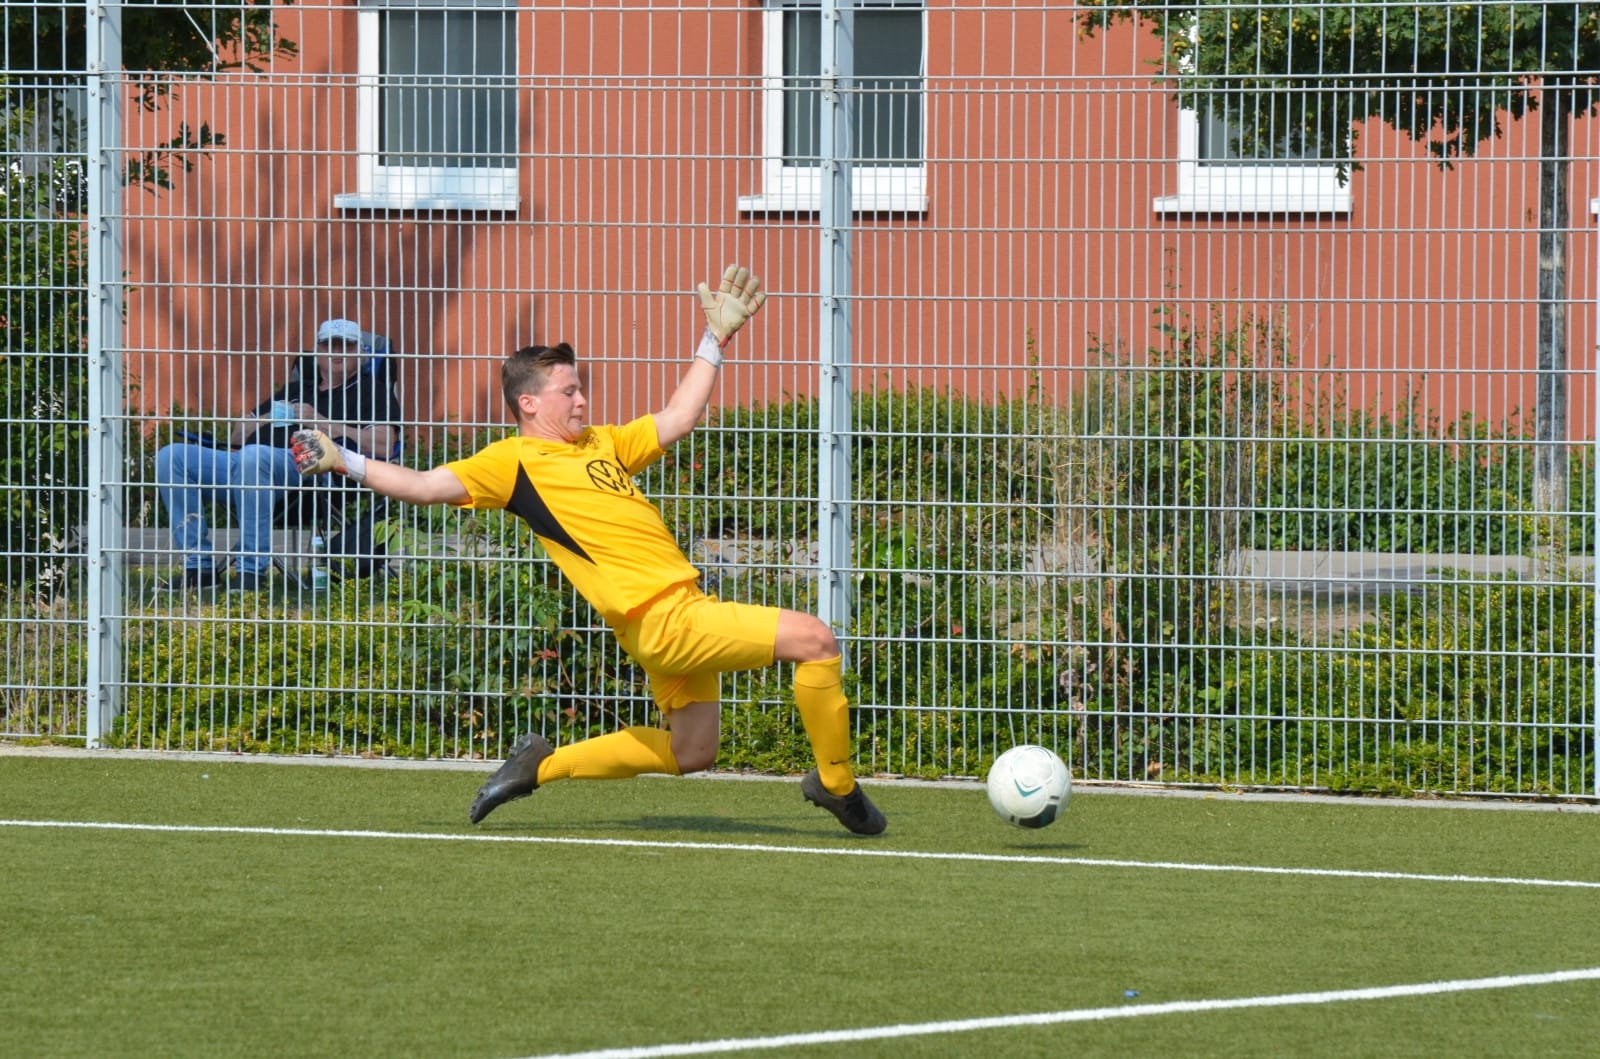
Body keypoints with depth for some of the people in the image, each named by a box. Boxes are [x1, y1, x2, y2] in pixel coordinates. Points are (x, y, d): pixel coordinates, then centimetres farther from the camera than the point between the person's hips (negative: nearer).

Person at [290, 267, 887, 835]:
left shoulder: (603, 444, 20)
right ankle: (836, 784, 1)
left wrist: (716, 338, 26)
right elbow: (427, 486, -5)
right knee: (814, 639, -13)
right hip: (660, 617, -9)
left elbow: (678, 418, 26)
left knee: (690, 753, 18)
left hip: (683, 608, 9)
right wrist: (345, 462, -13)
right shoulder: (514, 462, -2)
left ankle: (542, 764, 26)